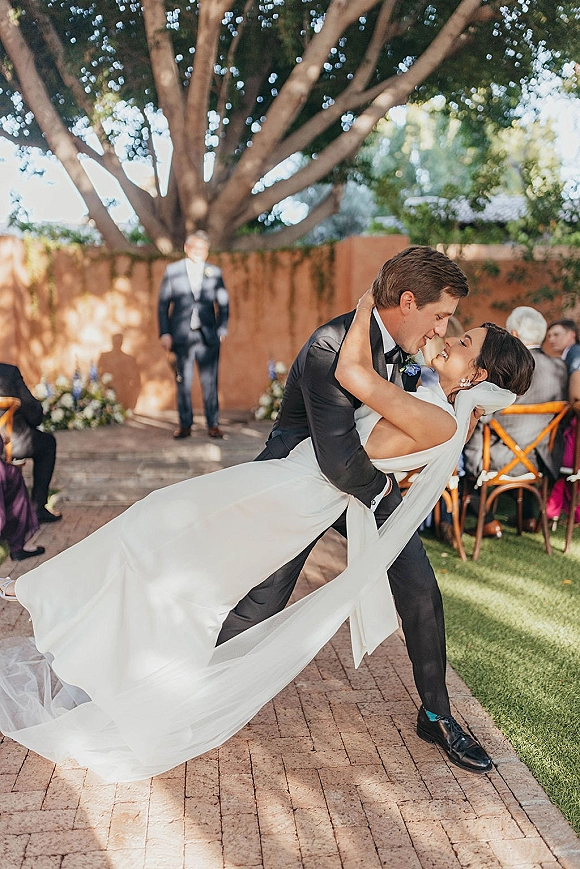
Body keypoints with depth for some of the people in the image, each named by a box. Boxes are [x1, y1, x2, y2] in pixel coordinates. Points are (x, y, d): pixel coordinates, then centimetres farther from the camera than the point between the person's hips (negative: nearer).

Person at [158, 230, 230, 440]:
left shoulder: (214, 273, 9)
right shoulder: (172, 271, 6)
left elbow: (223, 303, 13)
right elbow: (163, 303, 5)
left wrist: (222, 329, 1)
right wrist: (164, 333, -2)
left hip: (208, 336, 1)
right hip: (182, 336, 0)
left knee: (210, 382, 1)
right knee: (183, 382, 3)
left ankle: (213, 424, 9)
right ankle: (184, 425, 12)